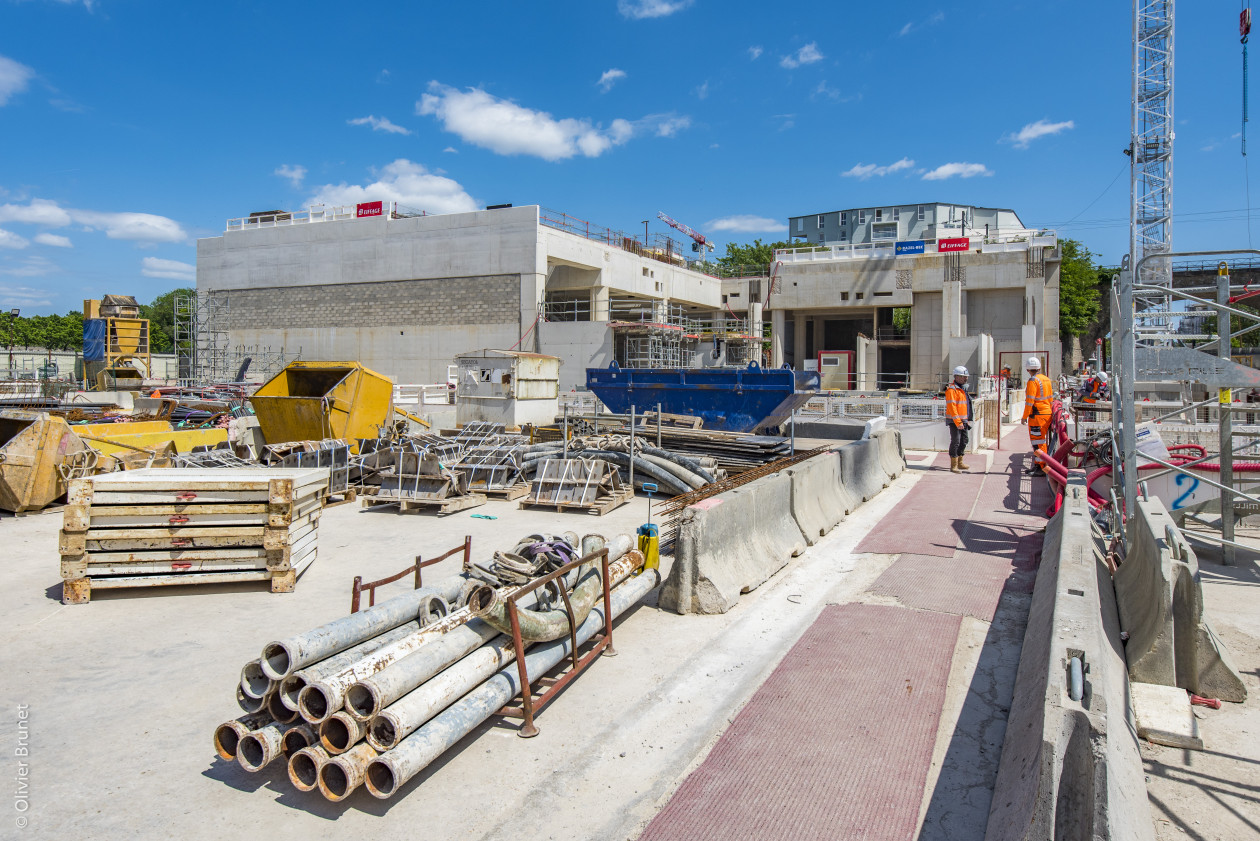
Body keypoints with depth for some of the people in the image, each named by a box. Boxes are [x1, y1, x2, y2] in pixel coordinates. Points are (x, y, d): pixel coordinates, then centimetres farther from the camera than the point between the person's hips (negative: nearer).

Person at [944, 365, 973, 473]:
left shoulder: (962, 389, 17)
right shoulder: (951, 389, -14)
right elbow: (951, 407, -21)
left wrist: (967, 420, 18)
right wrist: (958, 422, -24)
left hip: (963, 421, 10)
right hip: (954, 421, -10)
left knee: (963, 442, 14)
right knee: (955, 442, -10)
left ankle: (959, 463, 26)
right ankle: (953, 466, -8)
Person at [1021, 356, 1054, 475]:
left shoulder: (1033, 381, -14)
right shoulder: (1047, 379, 12)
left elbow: (1029, 401, -17)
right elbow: (1050, 398, 18)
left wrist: (1024, 417, -12)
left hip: (1037, 415, -9)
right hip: (1047, 413, 9)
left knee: (1038, 441, -5)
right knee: (1040, 440, 14)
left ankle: (1040, 466, -4)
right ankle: (1037, 464, 20)